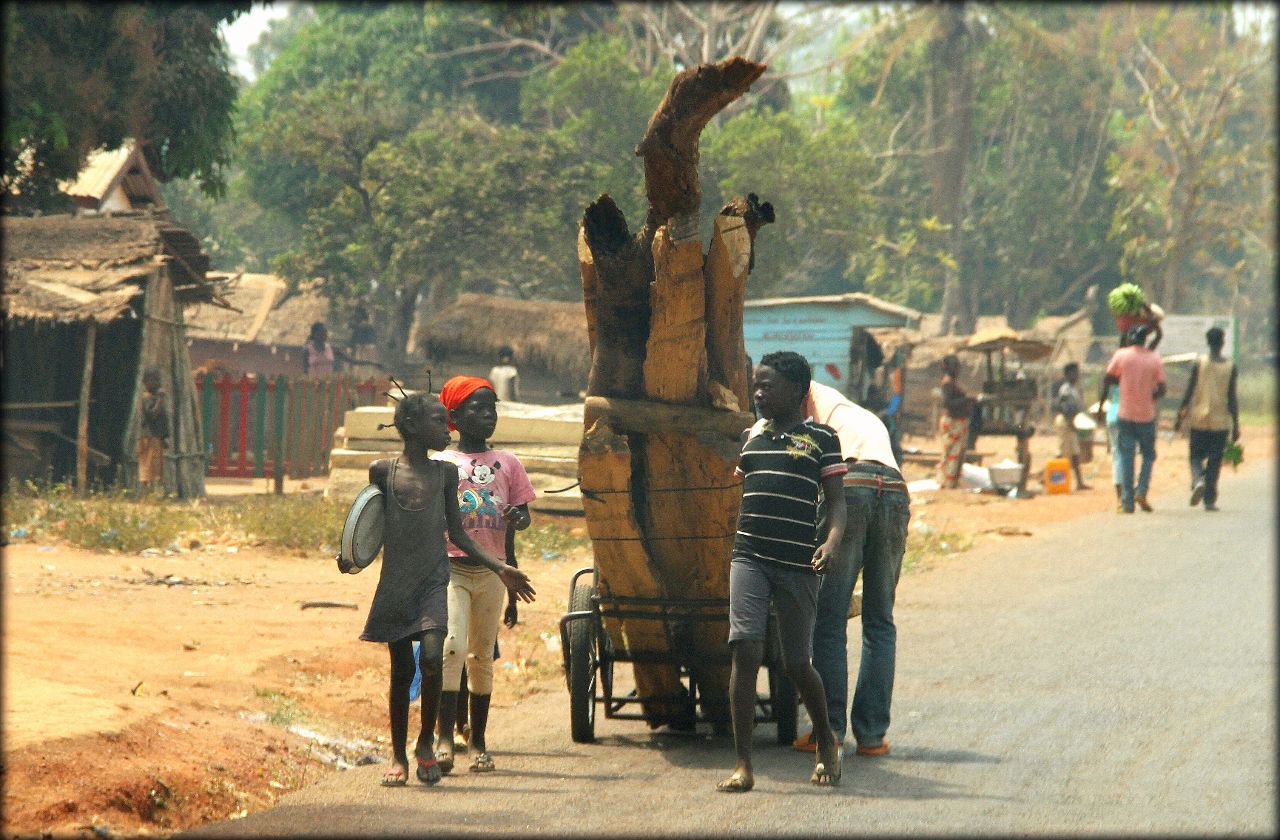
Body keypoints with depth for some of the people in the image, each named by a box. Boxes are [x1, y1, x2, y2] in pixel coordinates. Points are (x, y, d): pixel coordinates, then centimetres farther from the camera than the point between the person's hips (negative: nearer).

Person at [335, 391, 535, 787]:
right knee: (402, 669, 3)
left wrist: (500, 568, 8)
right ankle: (398, 757, 15)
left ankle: (426, 743, -1)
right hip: (395, 582, 0)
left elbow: (456, 532, 13)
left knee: (432, 657, -19)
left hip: (433, 580, 0)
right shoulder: (382, 471, 3)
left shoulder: (445, 473, 7)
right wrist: (351, 558, -8)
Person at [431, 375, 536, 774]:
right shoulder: (440, 464, 4)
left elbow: (521, 514, 13)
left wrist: (519, 517, -11)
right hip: (451, 568, -3)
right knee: (452, 646, -19)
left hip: (490, 571, 3)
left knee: (482, 656, 9)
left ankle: (478, 742, 16)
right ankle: (445, 738, -22)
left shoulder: (507, 463, 11)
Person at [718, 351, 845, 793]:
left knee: (797, 664, 3)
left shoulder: (820, 439, 2)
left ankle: (826, 743, 32)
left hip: (797, 564, -3)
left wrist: (833, 539, -20)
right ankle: (743, 765, -13)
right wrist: (730, 540, 30)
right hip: (749, 557, 3)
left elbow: (837, 499, -3)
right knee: (745, 649, -14)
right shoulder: (753, 436, 16)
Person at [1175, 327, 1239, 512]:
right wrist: (1236, 425, 3)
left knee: (1196, 456, 10)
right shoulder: (1230, 367, -1)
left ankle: (1198, 480, -19)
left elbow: (1189, 392, -3)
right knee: (1215, 461, 6)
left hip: (1199, 419, 0)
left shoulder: (1199, 363, -3)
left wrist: (1181, 415, 6)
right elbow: (1232, 398, -2)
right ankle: (1210, 500, 3)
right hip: (1221, 420, 0)